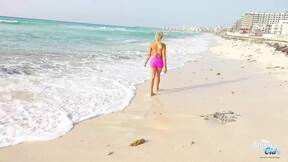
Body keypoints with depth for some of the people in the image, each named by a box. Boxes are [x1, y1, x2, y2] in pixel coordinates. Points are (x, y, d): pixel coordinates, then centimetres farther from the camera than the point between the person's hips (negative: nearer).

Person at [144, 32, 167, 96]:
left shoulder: (151, 44, -6)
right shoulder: (163, 45, -10)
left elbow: (149, 55, -3)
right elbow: (164, 56, -13)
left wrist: (145, 62, 13)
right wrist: (165, 66, -10)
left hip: (153, 61, 0)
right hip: (160, 61, 0)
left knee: (152, 77, 9)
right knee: (158, 75, 22)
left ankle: (151, 92, 5)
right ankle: (156, 89, 38)